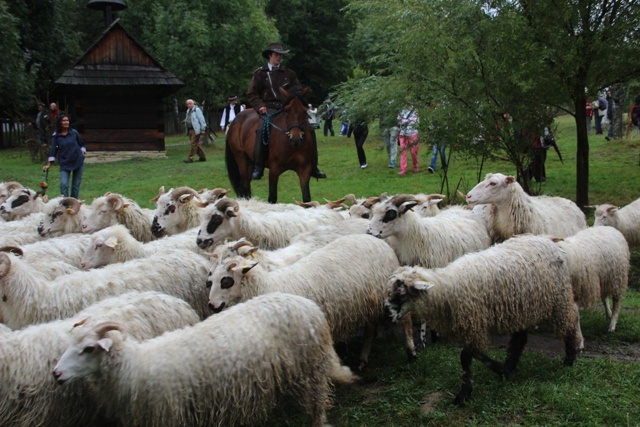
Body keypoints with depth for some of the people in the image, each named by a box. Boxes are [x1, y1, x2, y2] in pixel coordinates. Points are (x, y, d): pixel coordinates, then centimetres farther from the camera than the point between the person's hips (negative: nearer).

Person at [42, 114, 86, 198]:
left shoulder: (74, 132, -1)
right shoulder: (56, 136, -3)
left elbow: (82, 144, 13)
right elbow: (53, 150, -2)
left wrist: (82, 152, 0)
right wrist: (49, 164, -6)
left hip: (78, 161, 1)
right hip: (65, 163, -1)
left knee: (76, 184, 7)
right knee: (64, 184, -14)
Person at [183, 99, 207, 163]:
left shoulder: (197, 110, -7)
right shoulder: (188, 111, 17)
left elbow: (201, 119, -10)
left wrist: (203, 129, -12)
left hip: (196, 130, -9)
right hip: (190, 130, 9)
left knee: (194, 144, -10)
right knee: (196, 145, 11)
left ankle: (190, 158, -11)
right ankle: (202, 157, 20)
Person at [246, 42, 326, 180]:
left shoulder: (289, 73, 16)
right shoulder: (260, 73, 8)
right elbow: (251, 94, 5)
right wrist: (260, 106, -12)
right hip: (269, 109, -4)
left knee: (309, 129, -12)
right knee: (262, 129, -35)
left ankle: (313, 167, -3)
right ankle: (258, 168, -28)